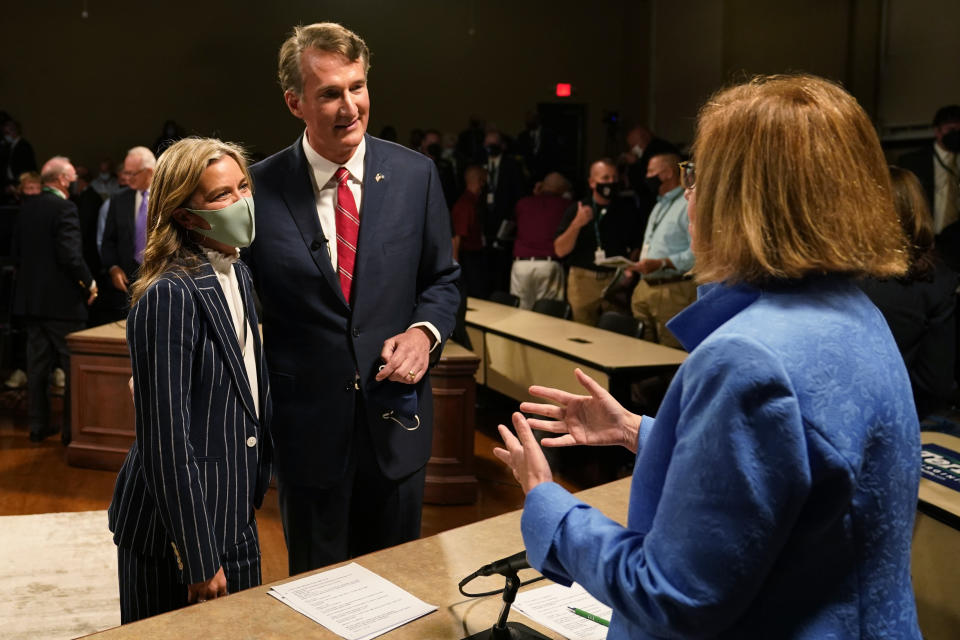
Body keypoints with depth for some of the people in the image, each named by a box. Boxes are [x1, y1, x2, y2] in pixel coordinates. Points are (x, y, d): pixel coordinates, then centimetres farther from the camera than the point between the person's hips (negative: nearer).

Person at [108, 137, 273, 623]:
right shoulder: (170, 297, -21)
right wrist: (199, 559, -17)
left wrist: (254, 487, 14)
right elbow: (167, 441, -21)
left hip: (236, 519, 8)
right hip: (181, 528, -8)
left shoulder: (238, 276, 5)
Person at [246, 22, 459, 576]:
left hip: (396, 423, 2)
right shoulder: (261, 187, -7)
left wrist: (424, 331, -13)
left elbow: (443, 278, 7)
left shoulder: (415, 174, -3)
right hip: (308, 426, -1)